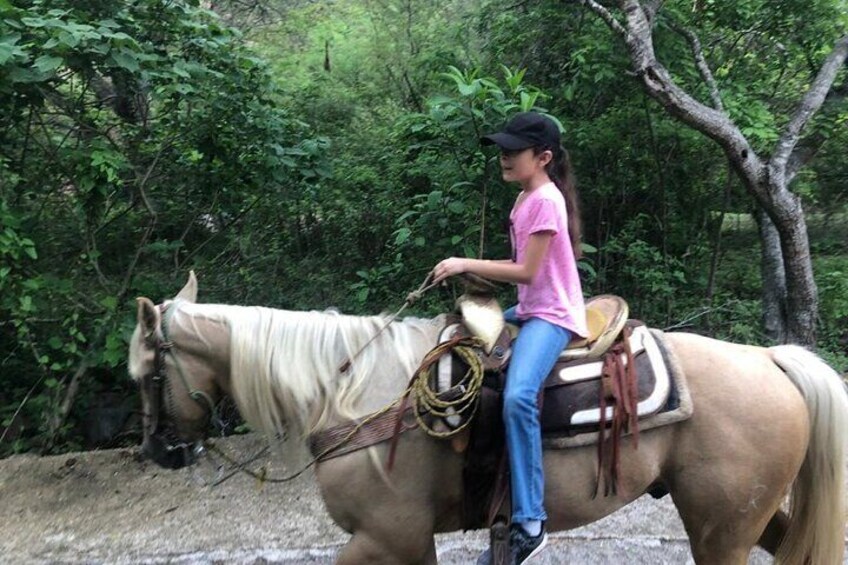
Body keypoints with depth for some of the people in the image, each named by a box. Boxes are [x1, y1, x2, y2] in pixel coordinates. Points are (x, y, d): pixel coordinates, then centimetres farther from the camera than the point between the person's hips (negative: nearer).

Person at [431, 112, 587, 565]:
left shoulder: (545, 200, -14)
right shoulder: (526, 198, 15)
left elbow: (527, 272, -18)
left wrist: (467, 265, -15)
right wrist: (473, 270, 8)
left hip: (553, 315, -11)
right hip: (529, 309, 11)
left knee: (518, 396, -32)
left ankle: (529, 523, -25)